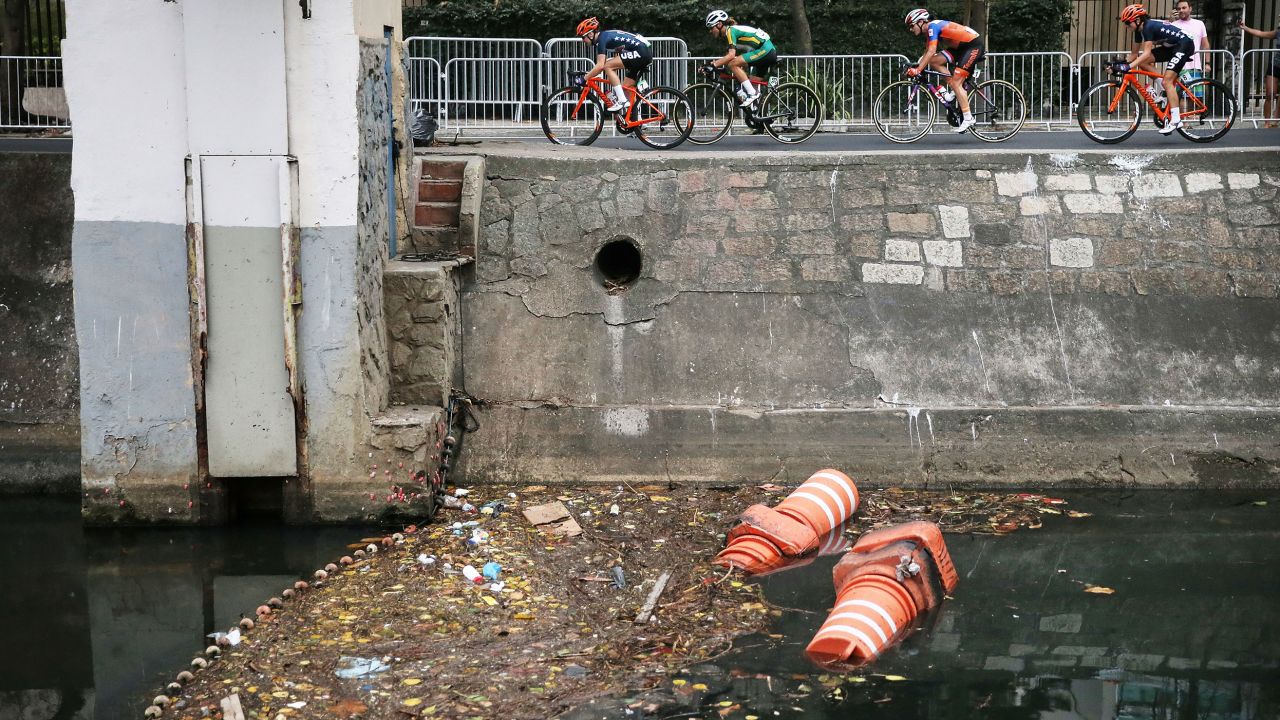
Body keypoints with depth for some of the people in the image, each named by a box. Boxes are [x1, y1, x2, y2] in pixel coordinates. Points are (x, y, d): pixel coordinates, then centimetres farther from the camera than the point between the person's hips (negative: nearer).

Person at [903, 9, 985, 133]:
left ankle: (968, 118, -11)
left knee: (955, 83, -14)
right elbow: (927, 54, 14)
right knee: (934, 61, 0)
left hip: (974, 45, -9)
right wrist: (916, 67, 4)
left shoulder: (933, 26, -18)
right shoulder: (929, 31, 10)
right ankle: (958, 89, 4)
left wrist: (917, 70, -29)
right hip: (962, 47, 9)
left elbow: (931, 51, -28)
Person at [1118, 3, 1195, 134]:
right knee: (1141, 62, -2)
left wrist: (1128, 67, -38)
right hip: (1171, 47, 10)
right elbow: (1135, 54, 10)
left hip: (1184, 46, -10)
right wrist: (1121, 64, -2)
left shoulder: (1149, 27, -24)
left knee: (1167, 81, -19)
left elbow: (1147, 53, -32)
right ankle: (1166, 90, 2)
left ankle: (1175, 120, -21)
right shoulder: (1139, 30, 3)